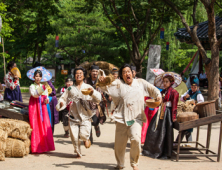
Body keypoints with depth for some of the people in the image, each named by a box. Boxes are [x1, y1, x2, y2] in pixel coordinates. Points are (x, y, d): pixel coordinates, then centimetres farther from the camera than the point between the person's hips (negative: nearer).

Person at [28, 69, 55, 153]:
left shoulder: (44, 86, 13)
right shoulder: (32, 86, -1)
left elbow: (46, 95, 14)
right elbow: (34, 94, -19)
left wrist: (46, 100, -10)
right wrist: (42, 89, -35)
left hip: (42, 107, 4)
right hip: (34, 107, -4)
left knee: (45, 126, -1)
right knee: (36, 126, -6)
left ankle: (45, 146, 7)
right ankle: (36, 147, -3)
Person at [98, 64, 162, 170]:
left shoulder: (140, 83, 13)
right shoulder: (118, 84, 8)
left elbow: (152, 89, 16)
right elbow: (106, 87, -1)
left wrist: (158, 95, -3)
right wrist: (102, 82, -22)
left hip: (136, 118, 0)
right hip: (122, 118, 0)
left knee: (136, 139, -19)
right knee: (119, 143, 4)